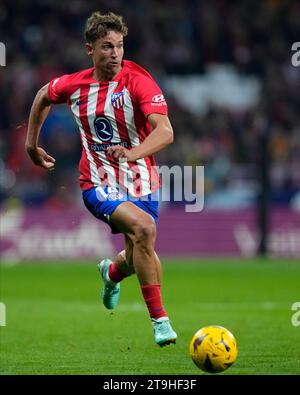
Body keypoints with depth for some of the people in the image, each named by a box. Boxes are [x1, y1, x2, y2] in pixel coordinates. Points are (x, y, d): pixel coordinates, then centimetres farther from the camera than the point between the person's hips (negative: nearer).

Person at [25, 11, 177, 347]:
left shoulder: (138, 81, -15)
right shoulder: (74, 85, -4)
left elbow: (165, 131, -29)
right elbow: (43, 96, 20)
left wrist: (133, 153, -46)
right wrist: (31, 143, 24)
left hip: (140, 183, 1)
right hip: (99, 186, -1)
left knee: (137, 260, 12)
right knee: (144, 228, -29)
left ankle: (112, 272, 54)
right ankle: (159, 319, -24)